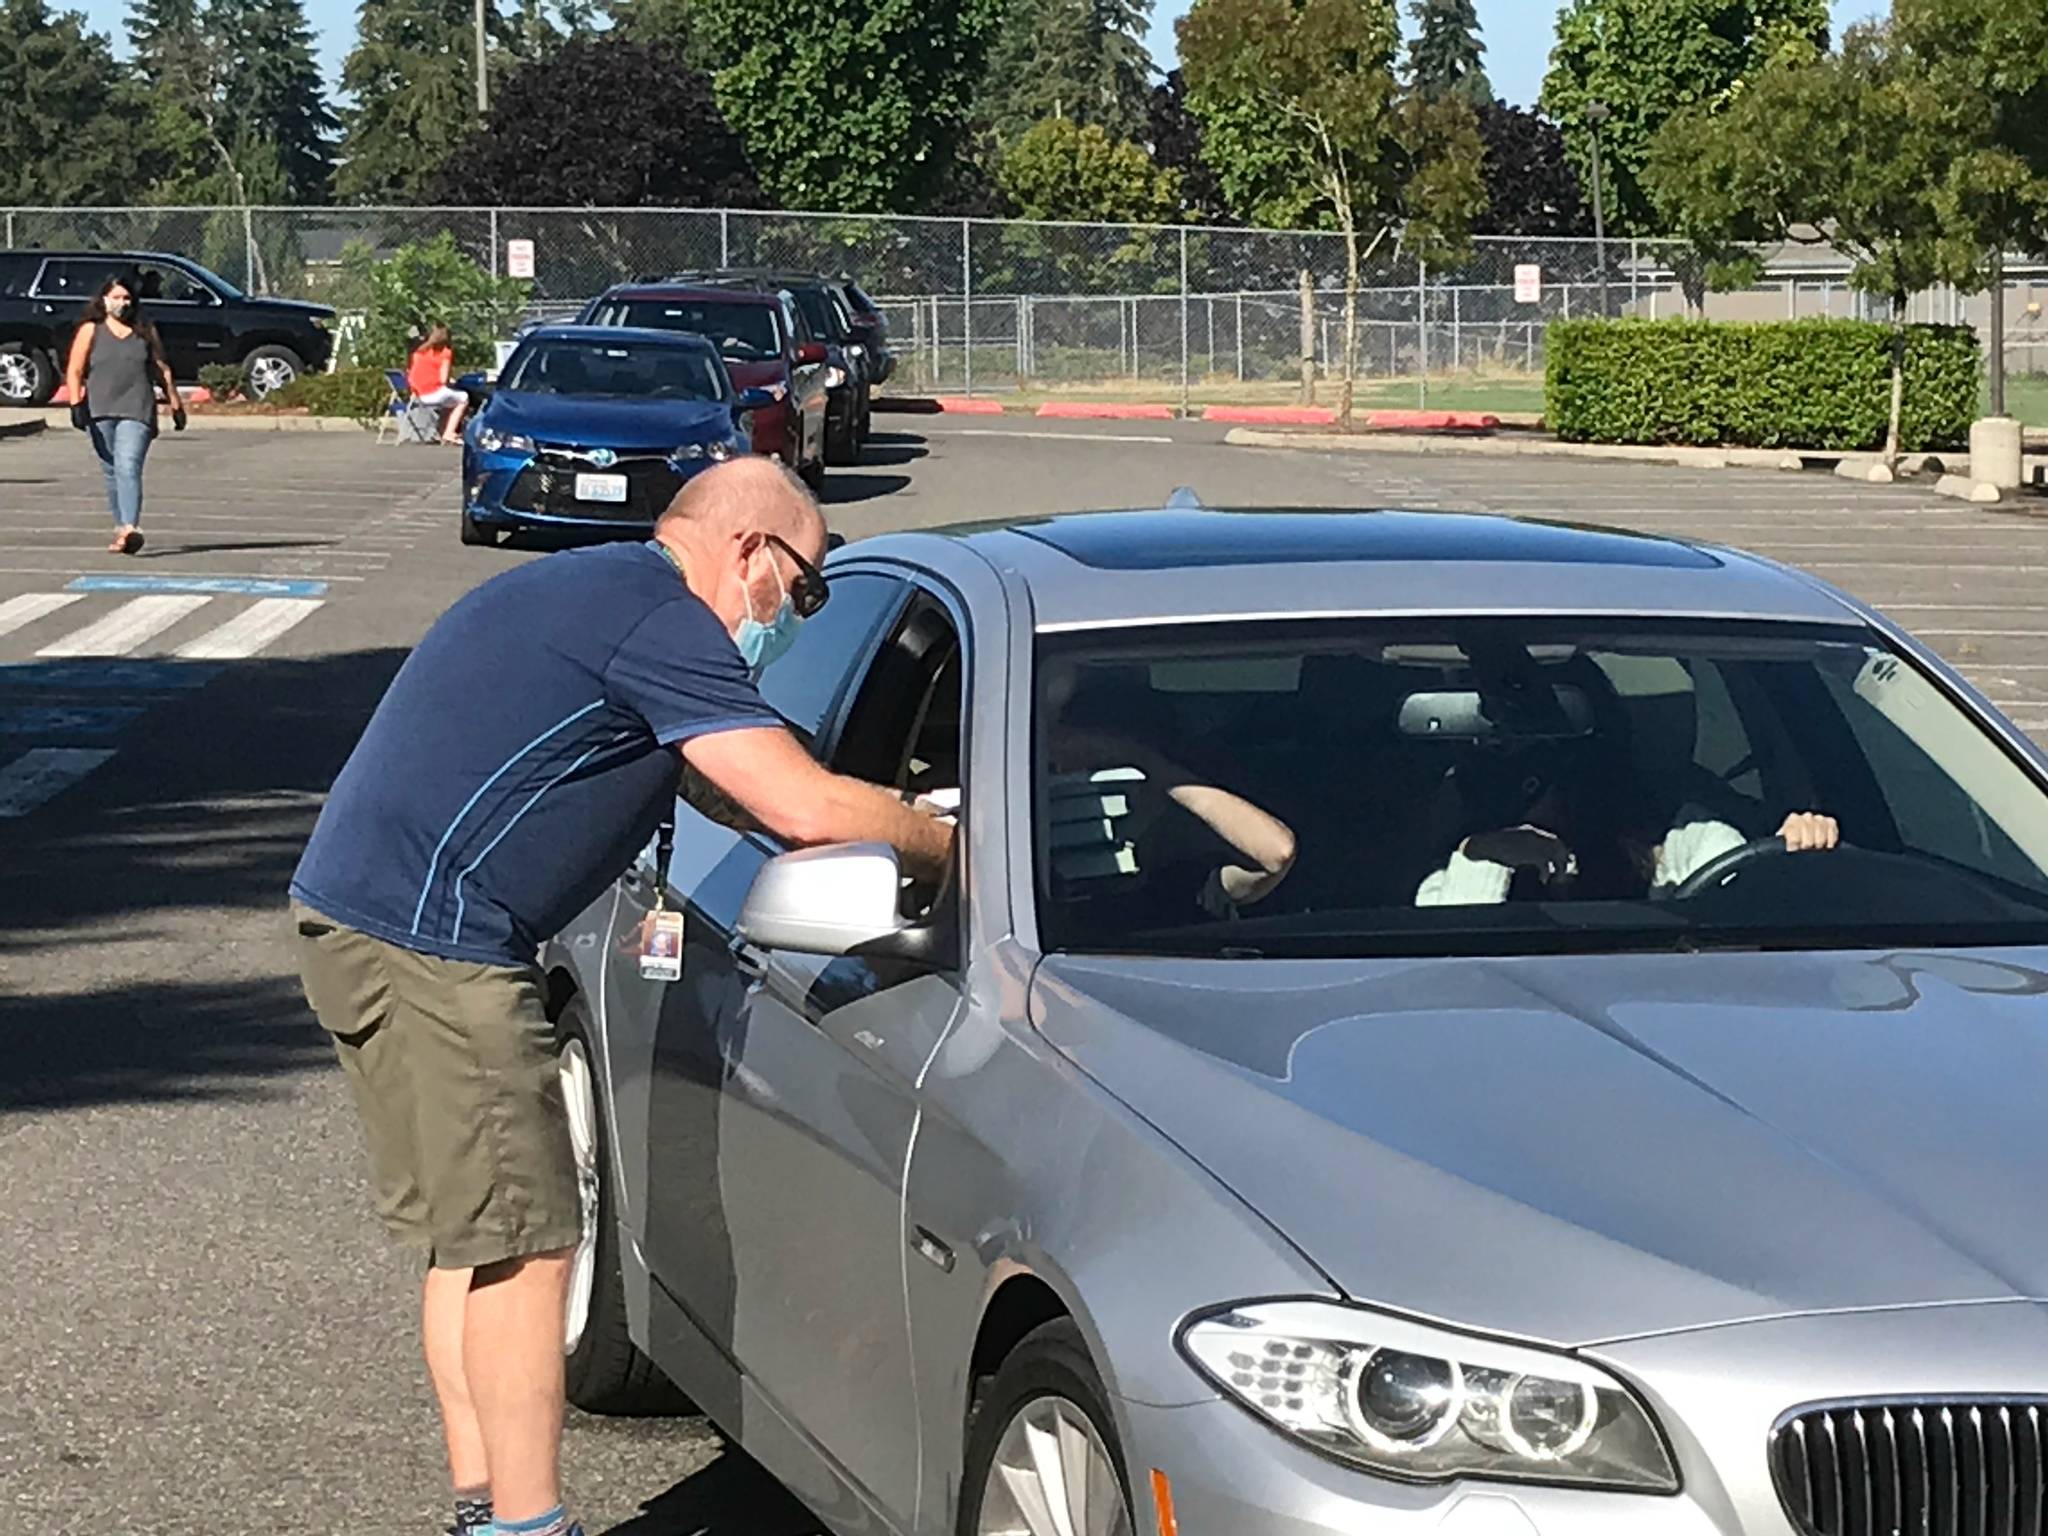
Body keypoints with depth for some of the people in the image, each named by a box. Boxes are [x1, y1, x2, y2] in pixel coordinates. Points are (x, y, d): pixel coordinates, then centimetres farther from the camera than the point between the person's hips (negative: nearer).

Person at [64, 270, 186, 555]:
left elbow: (163, 370, 16)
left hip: (137, 411, -2)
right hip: (100, 412, 2)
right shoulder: (91, 331, 8)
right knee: (111, 472, 9)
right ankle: (120, 527, 20)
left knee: (128, 467, -19)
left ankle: (131, 529, -32)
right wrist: (76, 403, -11)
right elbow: (74, 370, 2)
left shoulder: (146, 332, 11)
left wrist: (176, 405, 15)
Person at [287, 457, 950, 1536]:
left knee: (470, 1239, 15)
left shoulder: (588, 591, 22)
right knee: (523, 1244, -6)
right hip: (428, 945, -11)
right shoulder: (660, 621, -11)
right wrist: (950, 850, -4)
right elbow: (805, 807, -18)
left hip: (351, 916, 11)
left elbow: (734, 793, 31)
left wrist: (893, 832, 24)